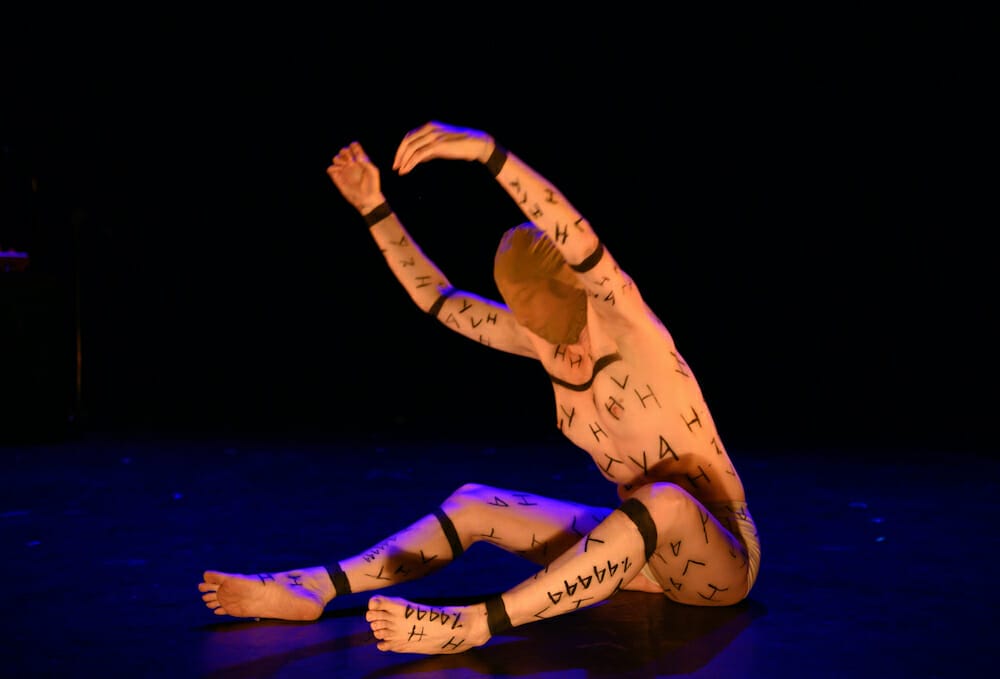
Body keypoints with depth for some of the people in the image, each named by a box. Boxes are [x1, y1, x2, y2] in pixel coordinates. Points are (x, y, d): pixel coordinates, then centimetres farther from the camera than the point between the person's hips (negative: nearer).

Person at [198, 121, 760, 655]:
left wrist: (487, 150, -49)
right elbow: (438, 297, 5)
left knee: (663, 501, -40)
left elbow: (581, 243, -40)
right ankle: (316, 587, -12)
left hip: (724, 558, -6)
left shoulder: (632, 332, -22)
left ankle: (473, 625, -43)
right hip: (644, 542, 7)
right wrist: (375, 208, -2)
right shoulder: (538, 337, -3)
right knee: (474, 504, -3)